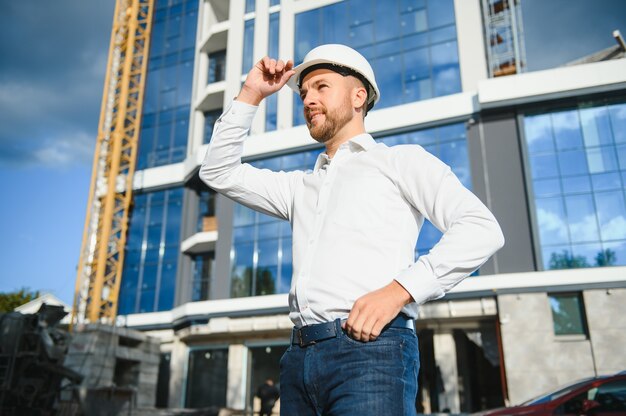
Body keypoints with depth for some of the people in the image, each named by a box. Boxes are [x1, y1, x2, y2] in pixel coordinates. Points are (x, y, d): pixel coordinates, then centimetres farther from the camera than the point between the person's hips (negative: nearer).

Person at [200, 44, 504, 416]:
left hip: (369, 348, -5)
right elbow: (219, 172, 27)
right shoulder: (302, 186, 26)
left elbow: (482, 229, -3)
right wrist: (251, 95, 21)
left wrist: (398, 290, -15)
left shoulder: (401, 160, 9)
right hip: (299, 357, 6)